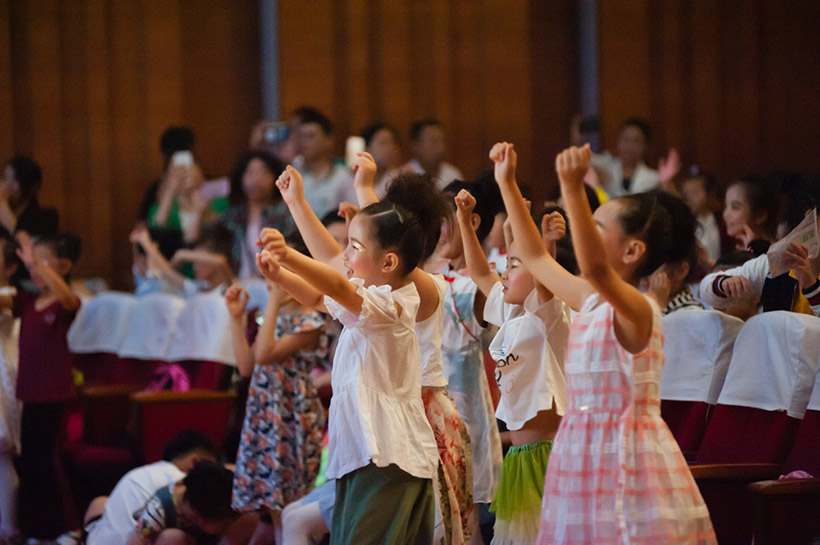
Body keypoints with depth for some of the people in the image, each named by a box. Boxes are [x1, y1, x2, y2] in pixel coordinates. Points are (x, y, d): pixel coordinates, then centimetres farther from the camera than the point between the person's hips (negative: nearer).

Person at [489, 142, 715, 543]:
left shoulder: (637, 309, -14)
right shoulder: (591, 302, 12)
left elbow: (595, 268, -34)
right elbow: (536, 259, 25)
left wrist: (573, 189, -44)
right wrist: (507, 183, 26)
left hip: (626, 460, -8)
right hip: (583, 453, 8)